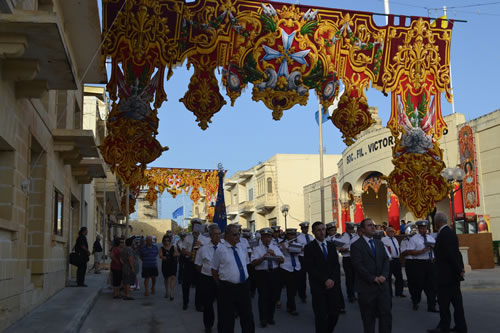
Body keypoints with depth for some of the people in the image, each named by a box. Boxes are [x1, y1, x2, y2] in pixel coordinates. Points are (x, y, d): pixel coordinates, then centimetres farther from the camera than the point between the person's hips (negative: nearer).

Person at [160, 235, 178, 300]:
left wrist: (176, 254, -27)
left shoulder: (173, 247, 4)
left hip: (173, 265, -1)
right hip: (165, 265, 1)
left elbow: (178, 254, -3)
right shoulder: (162, 248, 2)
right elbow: (160, 255, -11)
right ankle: (166, 292, 33)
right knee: (166, 278, 14)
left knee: (172, 277, -14)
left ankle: (172, 293, -18)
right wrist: (163, 257, -35)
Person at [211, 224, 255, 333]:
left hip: (243, 287, 5)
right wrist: (221, 286, 1)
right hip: (227, 288, -5)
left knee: (248, 316, 14)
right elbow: (214, 269, -2)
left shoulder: (241, 249, 9)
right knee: (227, 319, 3)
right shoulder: (220, 250, -8)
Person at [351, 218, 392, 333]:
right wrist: (373, 278, -15)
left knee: (386, 314, 1)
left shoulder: (380, 243, 15)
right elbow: (358, 265, -13)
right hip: (366, 287, -5)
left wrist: (383, 276, -9)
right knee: (368, 318, 6)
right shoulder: (356, 245, -5)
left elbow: (386, 260, 8)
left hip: (382, 285, 5)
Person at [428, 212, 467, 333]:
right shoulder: (450, 233, 12)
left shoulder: (443, 234, -18)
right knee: (456, 301, 12)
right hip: (453, 274, 10)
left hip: (446, 275, -10)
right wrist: (460, 269, 12)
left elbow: (451, 254, -22)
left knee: (443, 302, -1)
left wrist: (459, 270, -15)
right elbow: (456, 253, 14)